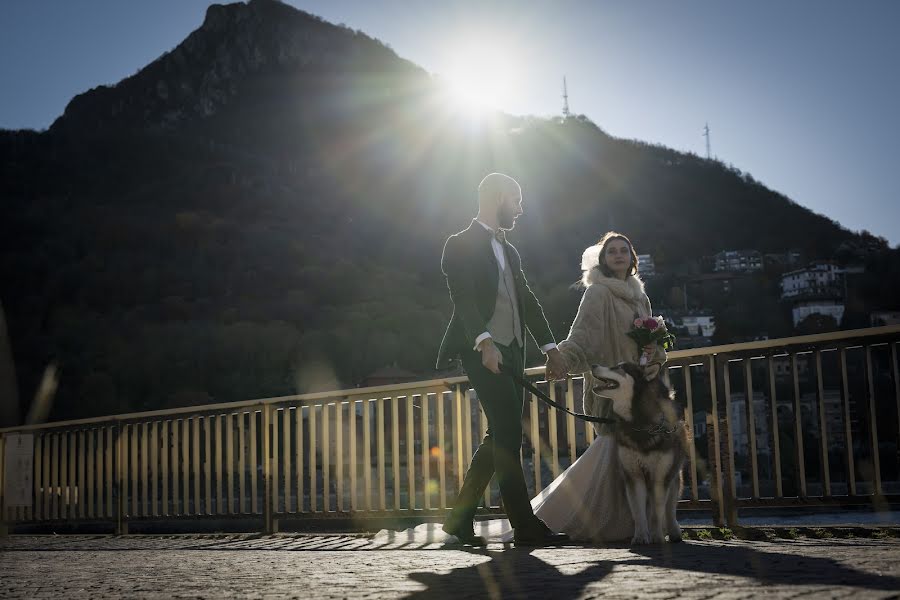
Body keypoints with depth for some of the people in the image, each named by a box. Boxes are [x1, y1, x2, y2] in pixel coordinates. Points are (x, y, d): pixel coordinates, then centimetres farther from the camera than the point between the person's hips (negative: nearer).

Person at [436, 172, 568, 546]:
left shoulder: (509, 251, 23)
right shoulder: (461, 245, -3)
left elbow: (527, 301, 22)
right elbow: (463, 300, -17)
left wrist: (549, 347, 12)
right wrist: (485, 342, -31)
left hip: (512, 351, 9)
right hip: (484, 351, -9)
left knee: (500, 437, 8)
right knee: (507, 435, -11)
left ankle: (459, 518, 16)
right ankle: (525, 526, -9)